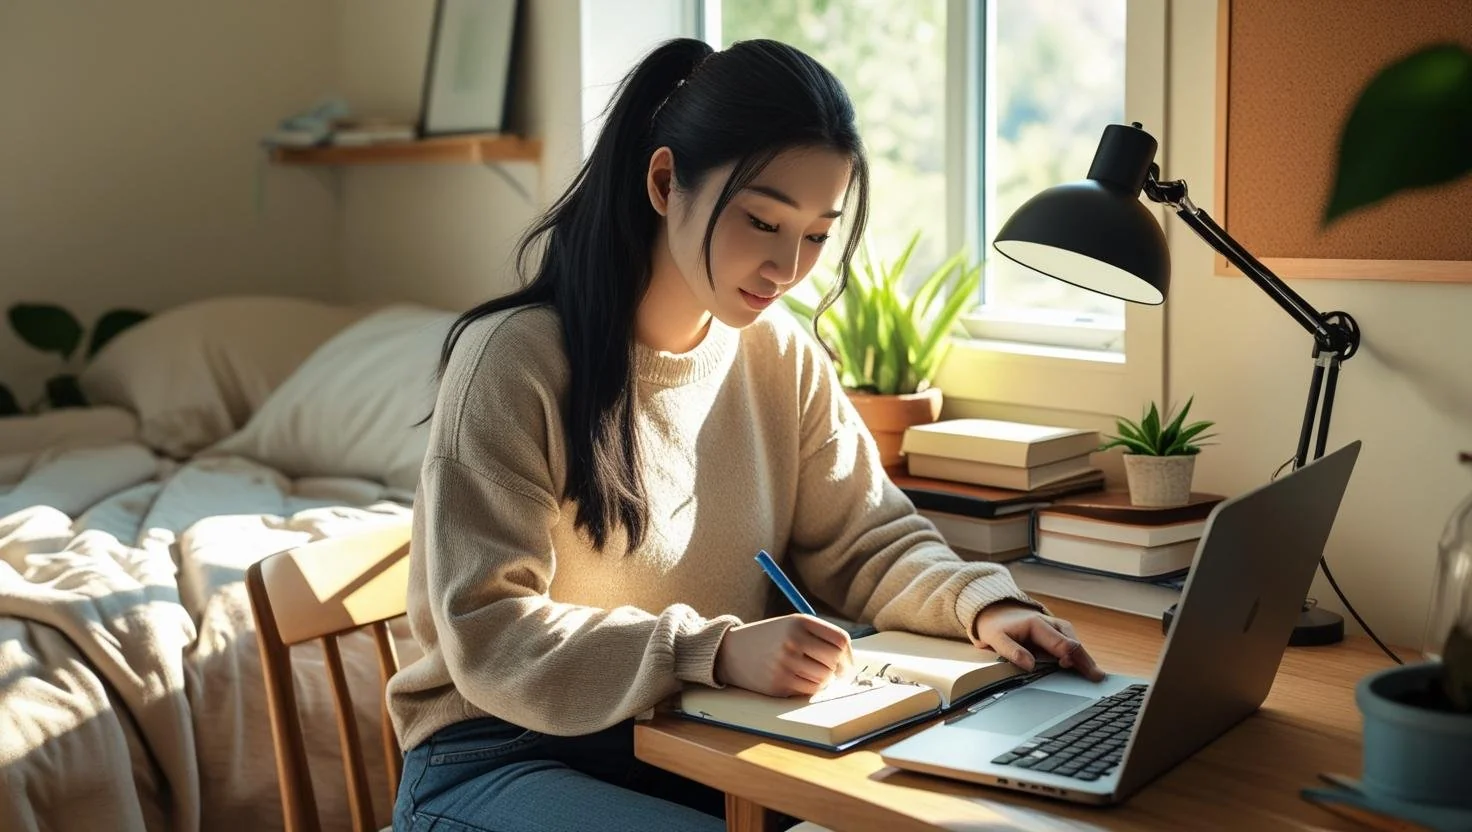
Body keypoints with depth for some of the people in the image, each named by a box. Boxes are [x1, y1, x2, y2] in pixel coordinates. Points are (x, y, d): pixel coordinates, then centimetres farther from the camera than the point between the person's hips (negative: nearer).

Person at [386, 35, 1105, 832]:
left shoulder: (783, 357, 0)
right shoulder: (512, 359, -18)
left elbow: (867, 541, 6)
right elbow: (489, 636, -22)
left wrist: (981, 605, -14)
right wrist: (716, 653, -34)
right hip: (501, 755, -5)